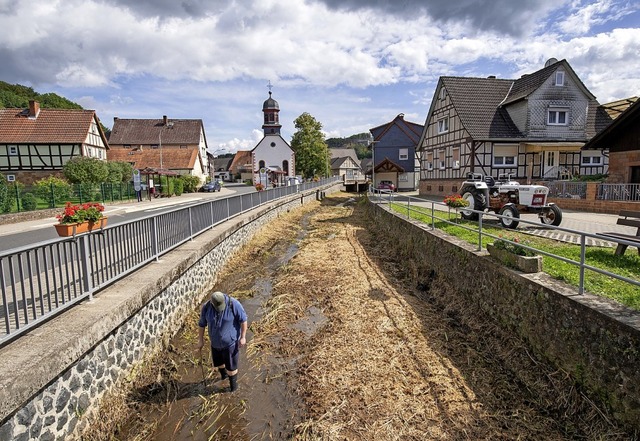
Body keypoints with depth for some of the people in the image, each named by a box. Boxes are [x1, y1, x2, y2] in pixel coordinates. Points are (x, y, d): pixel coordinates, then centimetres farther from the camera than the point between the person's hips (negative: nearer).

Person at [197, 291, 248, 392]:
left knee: (231, 366, 10)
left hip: (230, 342, -4)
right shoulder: (206, 307, -15)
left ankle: (233, 384, 36)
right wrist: (200, 340, 7)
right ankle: (223, 374, 57)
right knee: (218, 362, 25)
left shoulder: (233, 304, -26)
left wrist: (243, 337, -14)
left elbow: (243, 319, -16)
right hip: (215, 342, 4)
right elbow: (202, 324, 0)